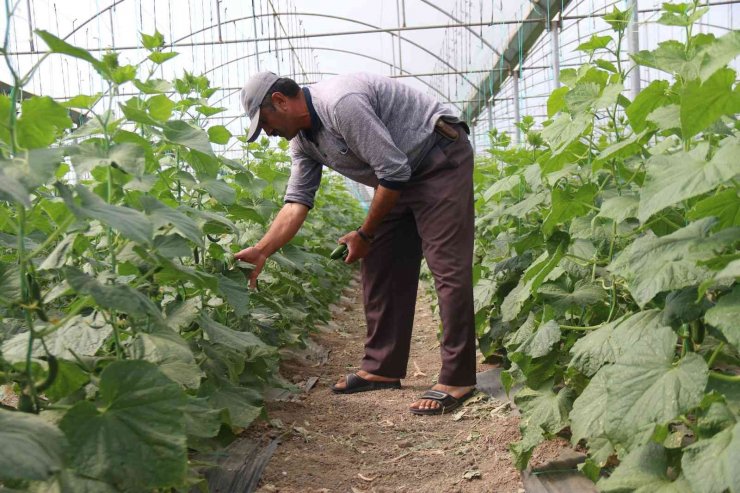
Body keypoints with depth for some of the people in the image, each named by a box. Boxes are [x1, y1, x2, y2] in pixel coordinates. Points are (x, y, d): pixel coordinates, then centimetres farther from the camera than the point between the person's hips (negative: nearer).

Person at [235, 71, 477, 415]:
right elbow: (297, 202, 2)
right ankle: (382, 368, 14)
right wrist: (260, 251, -9)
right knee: (379, 266, 6)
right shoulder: (303, 139, 3)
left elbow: (394, 172, -26)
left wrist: (365, 235, -14)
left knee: (447, 267, -13)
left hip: (442, 159, -9)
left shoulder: (341, 103, -27)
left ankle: (458, 379, -8)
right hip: (401, 176, 10)